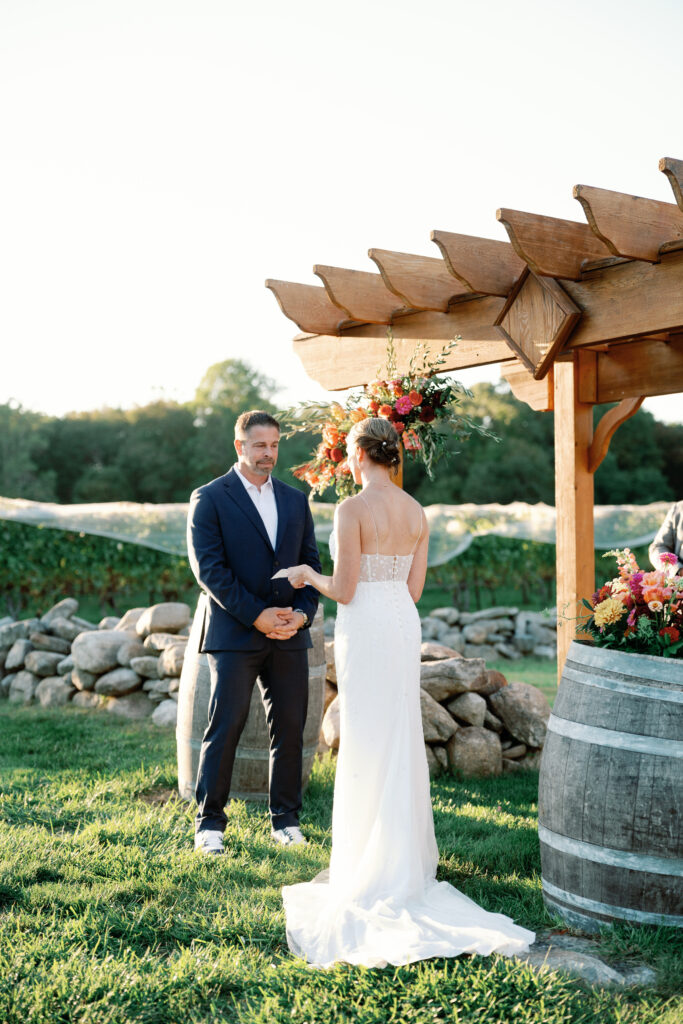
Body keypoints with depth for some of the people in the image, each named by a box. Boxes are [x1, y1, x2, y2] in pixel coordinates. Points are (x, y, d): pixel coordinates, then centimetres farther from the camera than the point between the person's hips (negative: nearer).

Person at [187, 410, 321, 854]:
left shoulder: (295, 500, 14)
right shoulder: (209, 498, -1)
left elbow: (311, 563, 12)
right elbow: (209, 568, -10)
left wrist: (303, 613, -5)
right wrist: (256, 615, -15)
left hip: (290, 636, 4)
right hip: (234, 634, -4)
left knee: (290, 730, 7)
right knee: (224, 729, -1)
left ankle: (286, 819, 20)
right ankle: (210, 823, 10)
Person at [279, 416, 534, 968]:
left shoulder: (353, 509, -15)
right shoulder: (417, 512, 6)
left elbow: (345, 590, -15)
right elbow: (414, 589, 9)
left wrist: (309, 576, 4)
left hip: (365, 628, -7)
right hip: (404, 624, 7)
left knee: (368, 741, 2)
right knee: (401, 738, 15)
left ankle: (373, 867, 11)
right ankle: (407, 856, 26)